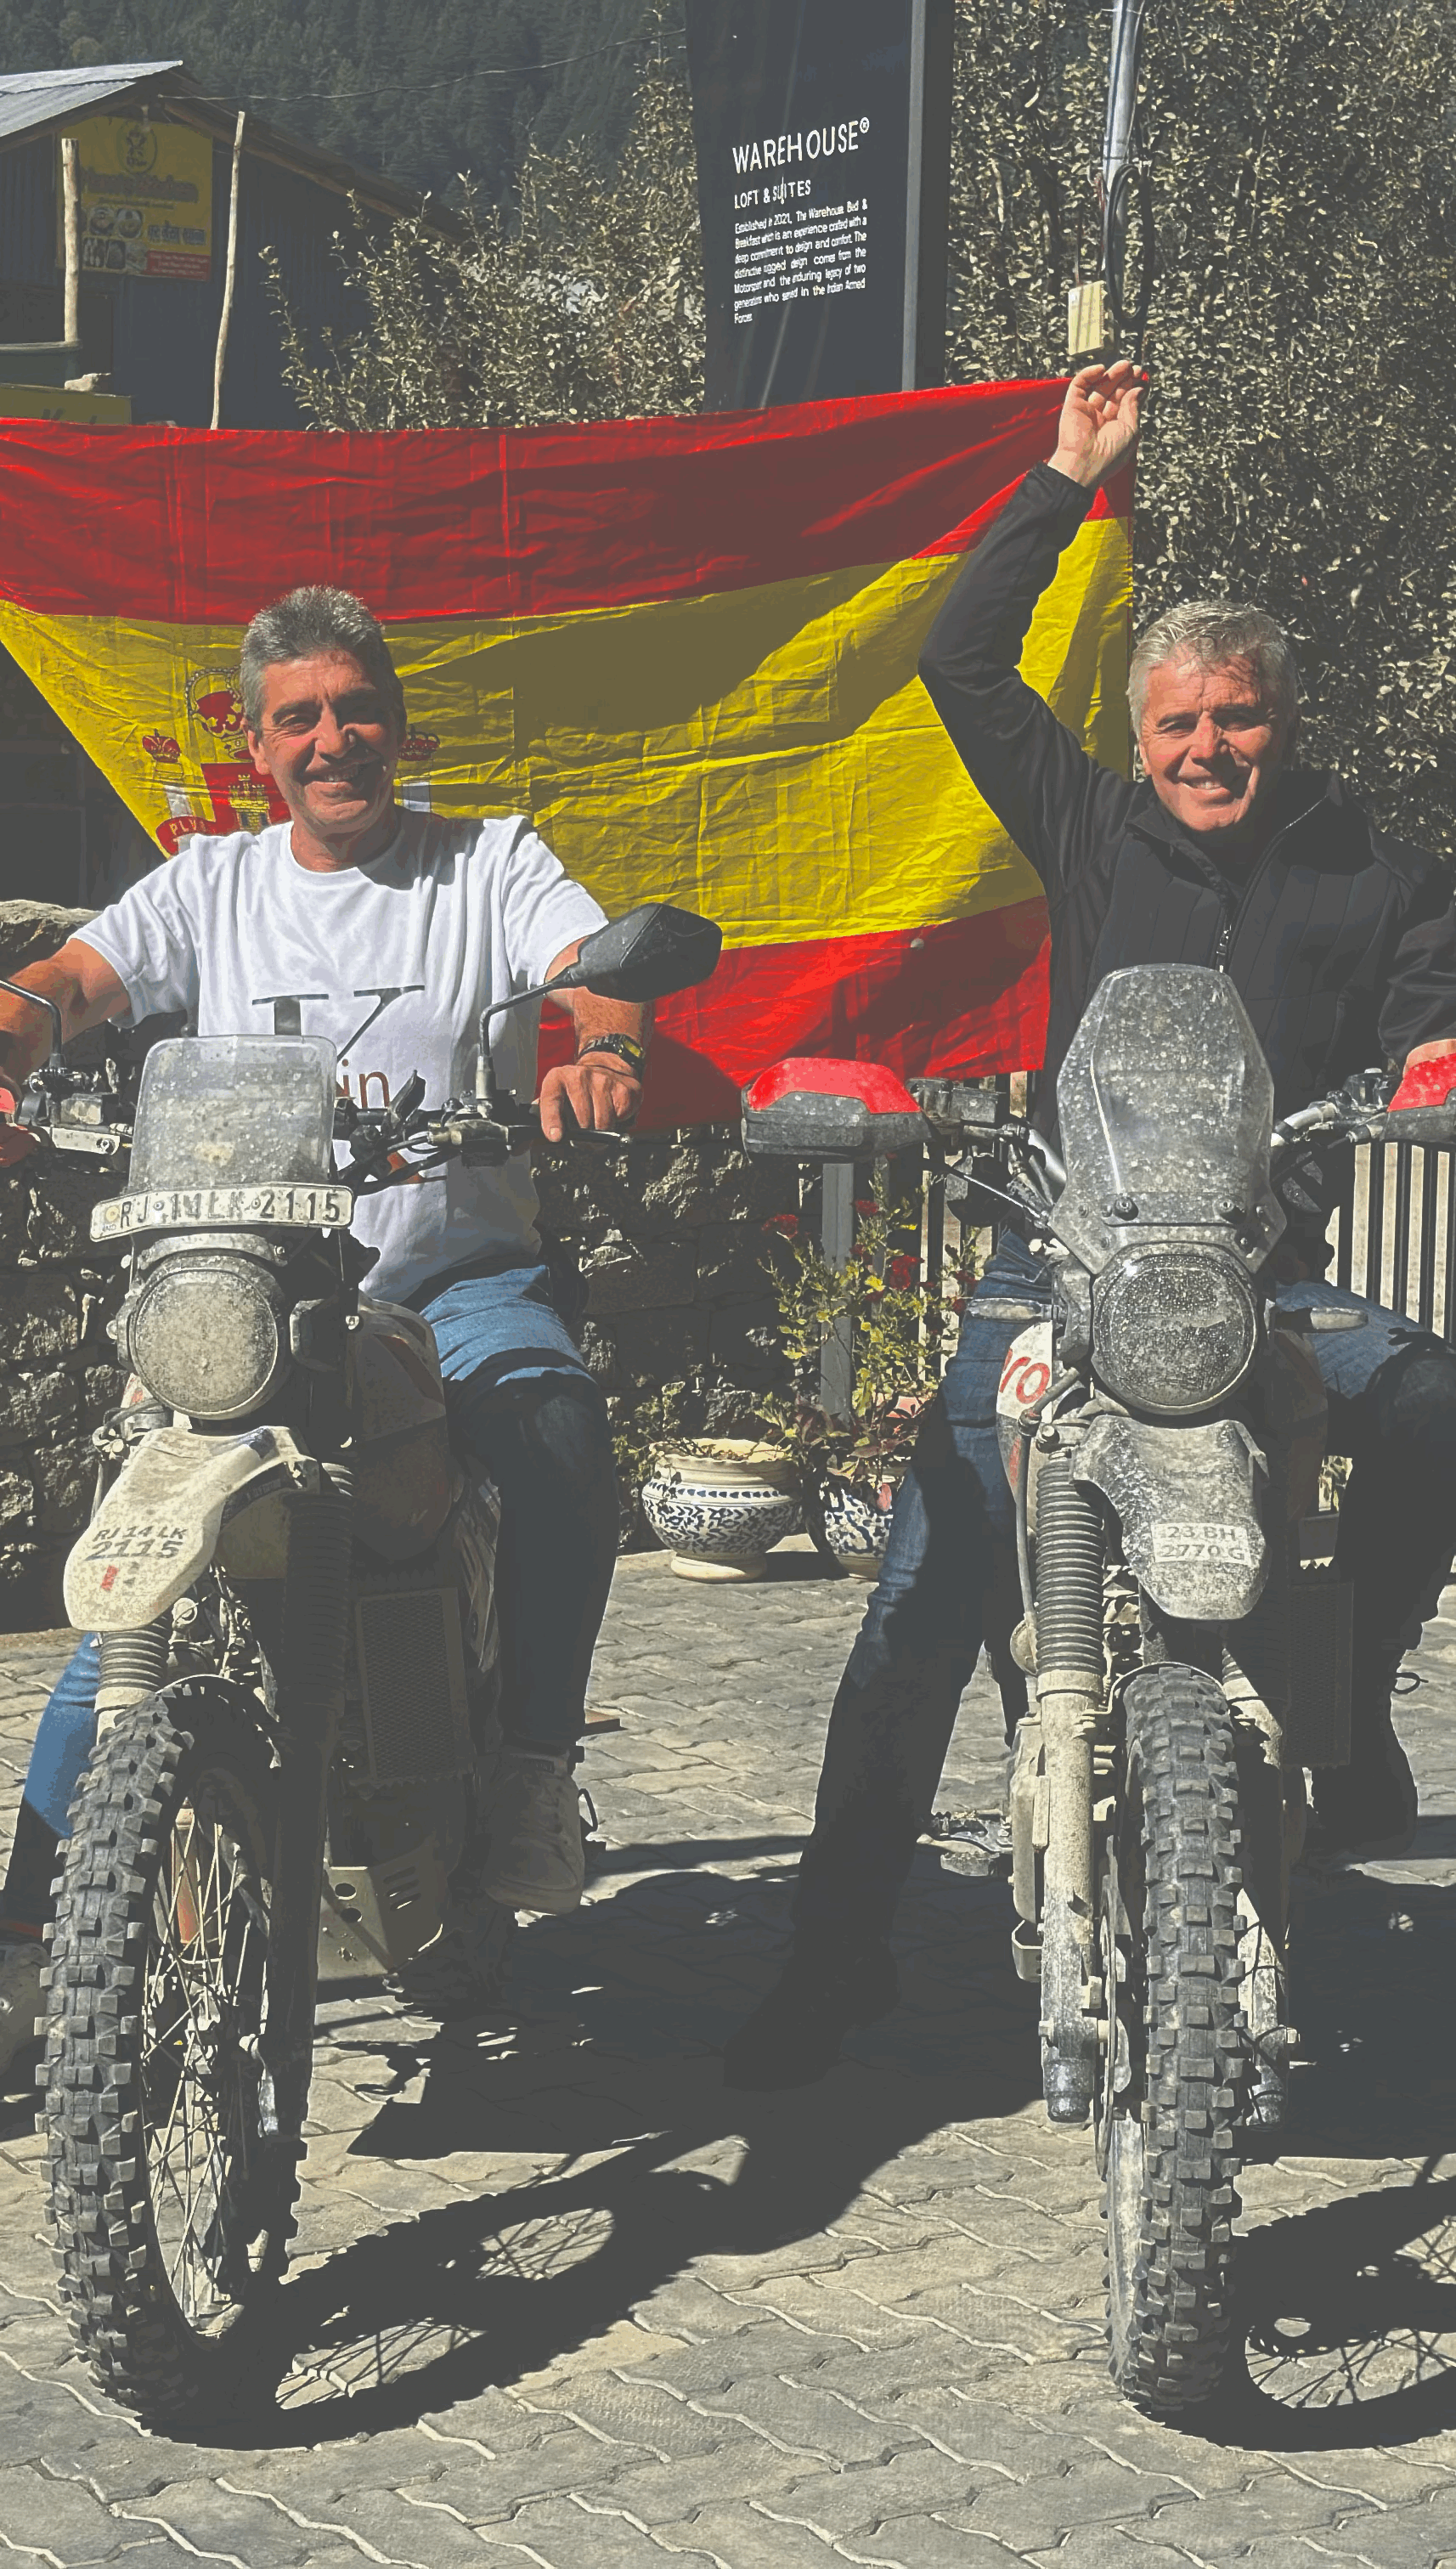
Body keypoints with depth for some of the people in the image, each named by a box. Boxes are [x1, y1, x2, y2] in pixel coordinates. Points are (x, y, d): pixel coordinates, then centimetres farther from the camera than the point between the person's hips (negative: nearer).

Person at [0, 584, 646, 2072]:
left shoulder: (490, 862, 7)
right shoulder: (211, 885, 12)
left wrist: (601, 1051, -35)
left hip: (458, 1271, -1)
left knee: (560, 1432, -34)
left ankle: (534, 1764, -21)